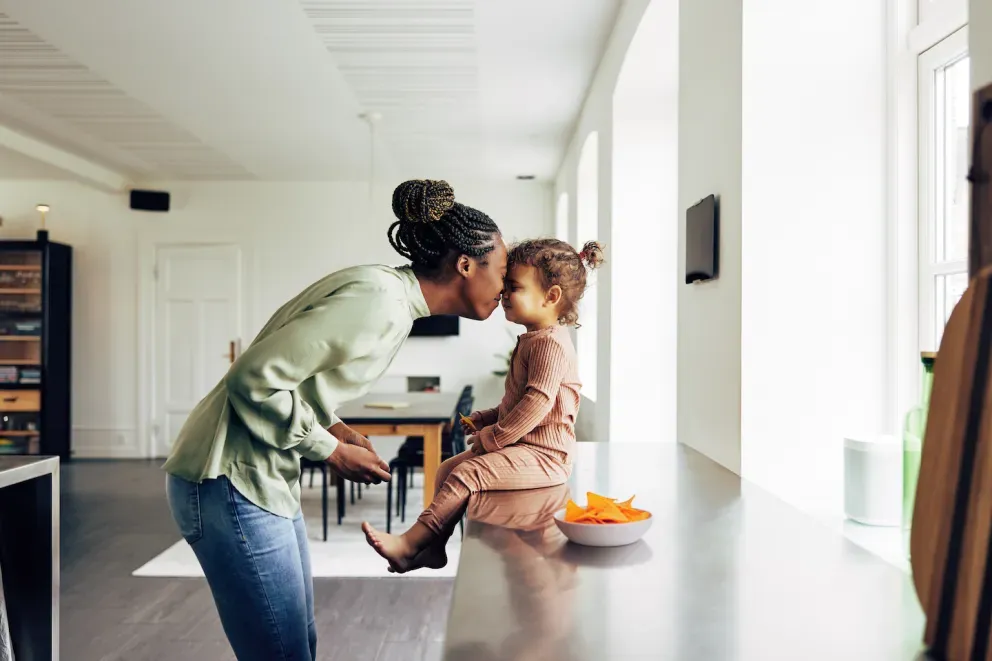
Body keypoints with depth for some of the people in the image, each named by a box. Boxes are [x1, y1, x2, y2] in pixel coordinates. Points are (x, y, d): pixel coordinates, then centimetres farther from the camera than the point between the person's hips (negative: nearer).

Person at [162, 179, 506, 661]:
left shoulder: (392, 297, 8)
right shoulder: (380, 301, -22)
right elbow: (255, 378, -24)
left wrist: (334, 426, 1)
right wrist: (332, 451, -13)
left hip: (267, 480, 9)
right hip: (232, 481, -9)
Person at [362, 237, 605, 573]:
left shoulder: (550, 344, -19)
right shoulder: (532, 340, 15)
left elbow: (535, 406, -26)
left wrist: (491, 438, -19)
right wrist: (485, 419, 10)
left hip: (542, 455, -11)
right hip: (521, 445, 11)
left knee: (466, 474, -21)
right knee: (447, 469, 8)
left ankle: (407, 545, -15)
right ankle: (433, 547, 12)